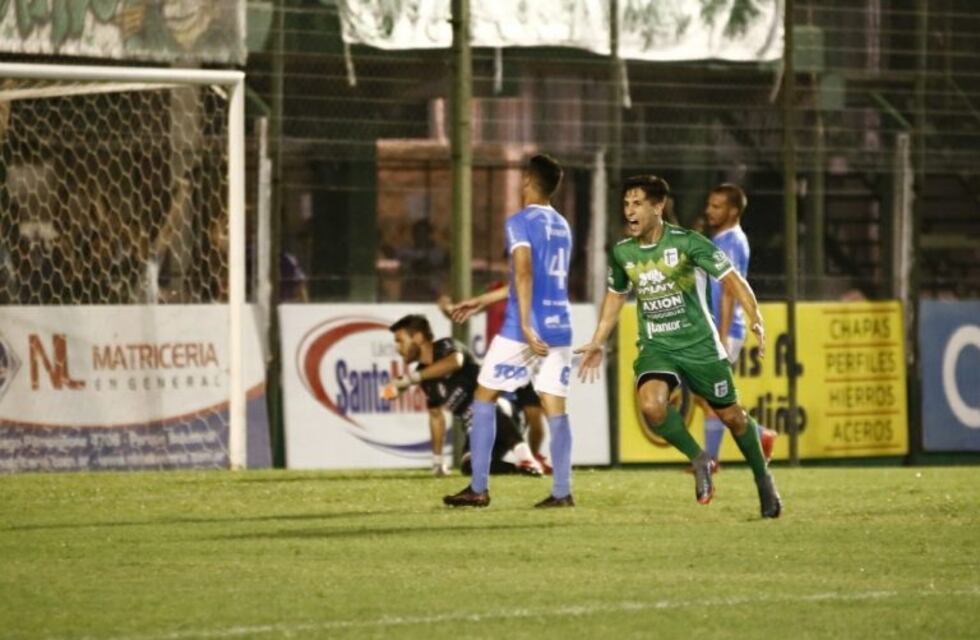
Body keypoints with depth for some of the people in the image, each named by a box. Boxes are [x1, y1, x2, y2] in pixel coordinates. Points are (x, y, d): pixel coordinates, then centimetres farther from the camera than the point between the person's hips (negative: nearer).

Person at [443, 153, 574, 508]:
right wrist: (483, 301, 32)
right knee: (555, 407, 4)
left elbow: (524, 274, -21)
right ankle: (562, 492, -6)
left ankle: (478, 489, 3)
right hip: (560, 328, 6)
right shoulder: (562, 226, 18)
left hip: (526, 330, -6)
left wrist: (526, 326, -26)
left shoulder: (520, 222, -6)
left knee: (483, 397, 5)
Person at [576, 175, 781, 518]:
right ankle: (698, 460, -1)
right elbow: (615, 295, 20)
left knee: (731, 415, 6)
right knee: (650, 405, -25)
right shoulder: (622, 253, 1)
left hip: (699, 344, -3)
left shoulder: (687, 243, -13)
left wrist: (756, 319, -25)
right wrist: (598, 342, 20)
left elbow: (730, 278, -12)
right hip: (655, 347, 3)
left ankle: (763, 479, 32)